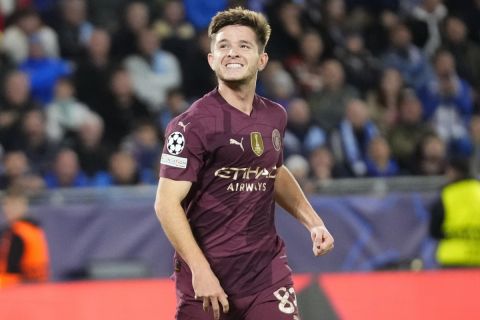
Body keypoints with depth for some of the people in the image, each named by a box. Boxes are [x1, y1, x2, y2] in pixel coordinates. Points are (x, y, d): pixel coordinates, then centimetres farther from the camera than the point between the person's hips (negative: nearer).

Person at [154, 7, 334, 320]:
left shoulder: (274, 116, 7)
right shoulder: (193, 124, -12)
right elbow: (167, 203, -16)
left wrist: (313, 222, 18)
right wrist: (200, 270, -23)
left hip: (267, 268, 4)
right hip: (207, 276, -4)